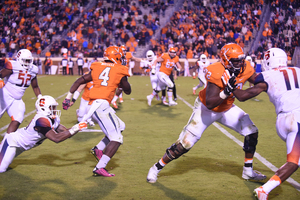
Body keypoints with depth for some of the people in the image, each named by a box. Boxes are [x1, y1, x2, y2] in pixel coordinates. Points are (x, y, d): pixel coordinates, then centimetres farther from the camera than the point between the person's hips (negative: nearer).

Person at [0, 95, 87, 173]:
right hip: (12, 142, -9)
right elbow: (56, 138, -42)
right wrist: (74, 129, -42)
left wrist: (78, 128, -17)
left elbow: (66, 132, -1)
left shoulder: (55, 119, -7)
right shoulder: (41, 120, -36)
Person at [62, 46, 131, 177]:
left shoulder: (97, 68, 16)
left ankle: (98, 148, 19)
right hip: (101, 105, -8)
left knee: (120, 126, 24)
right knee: (116, 138, -6)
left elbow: (79, 81, 14)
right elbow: (128, 91, 15)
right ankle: (99, 168, -15)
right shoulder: (120, 71, 3)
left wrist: (68, 97, 18)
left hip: (93, 105, 8)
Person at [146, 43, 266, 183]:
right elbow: (209, 103, -38)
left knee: (252, 132, -4)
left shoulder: (245, 69, -15)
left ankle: (248, 171, 14)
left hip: (227, 109, 6)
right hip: (206, 109, -6)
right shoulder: (216, 73, -34)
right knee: (184, 144, -8)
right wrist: (225, 92, -51)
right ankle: (156, 168, 11)